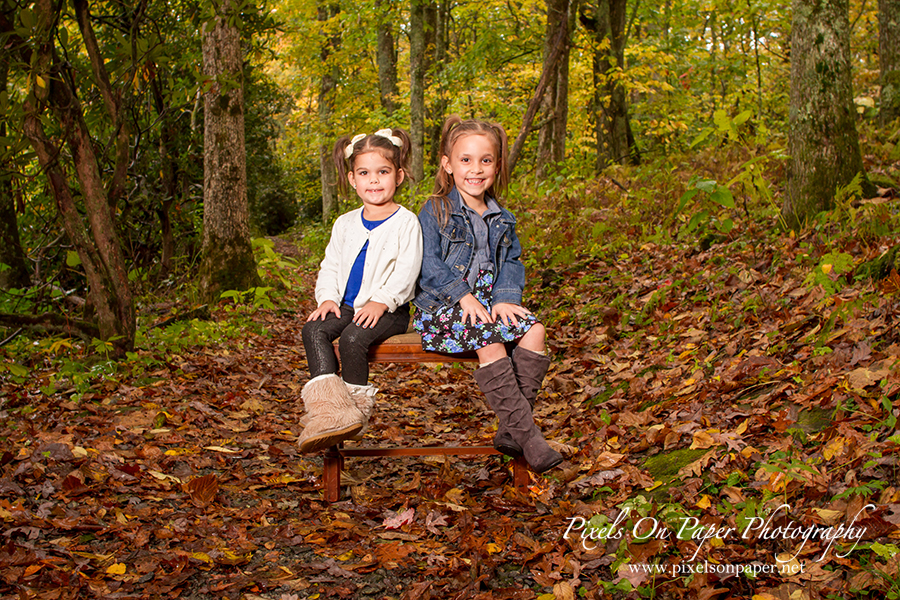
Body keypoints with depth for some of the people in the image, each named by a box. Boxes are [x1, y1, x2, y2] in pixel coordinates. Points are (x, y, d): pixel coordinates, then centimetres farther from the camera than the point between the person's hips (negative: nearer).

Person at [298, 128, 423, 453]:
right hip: (347, 305, 6)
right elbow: (330, 266, 17)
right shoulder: (345, 224, 17)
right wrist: (327, 298, -1)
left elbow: (406, 271, -11)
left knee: (353, 338, -32)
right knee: (313, 329, -23)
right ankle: (329, 405, -33)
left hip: (389, 311, -6)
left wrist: (382, 301, -23)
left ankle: (358, 404, -15)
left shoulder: (406, 222, -2)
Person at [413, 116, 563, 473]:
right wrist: (463, 296, -20)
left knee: (533, 329, -21)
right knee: (489, 338, -33)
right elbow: (428, 263, -10)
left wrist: (505, 298, -8)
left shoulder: (501, 220, 16)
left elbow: (511, 262, 12)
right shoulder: (436, 212, -1)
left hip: (488, 303, 6)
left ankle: (512, 430, -21)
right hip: (441, 306, -5)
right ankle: (527, 433, -30)